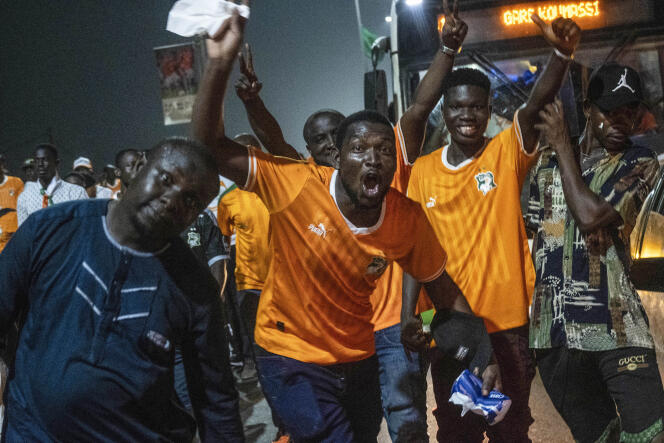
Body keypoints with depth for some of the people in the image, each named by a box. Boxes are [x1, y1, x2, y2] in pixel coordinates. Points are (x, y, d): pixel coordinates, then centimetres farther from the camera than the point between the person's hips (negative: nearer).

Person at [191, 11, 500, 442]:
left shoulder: (409, 218, -13)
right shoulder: (297, 184, -22)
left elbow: (445, 292, -2)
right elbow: (211, 145, -23)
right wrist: (220, 64, -33)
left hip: (358, 358, 5)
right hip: (290, 360, -4)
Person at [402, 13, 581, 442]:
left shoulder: (507, 153, -4)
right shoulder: (422, 170, 2)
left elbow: (537, 104, -23)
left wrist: (562, 52, -41)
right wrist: (408, 313, -5)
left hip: (508, 323, -2)